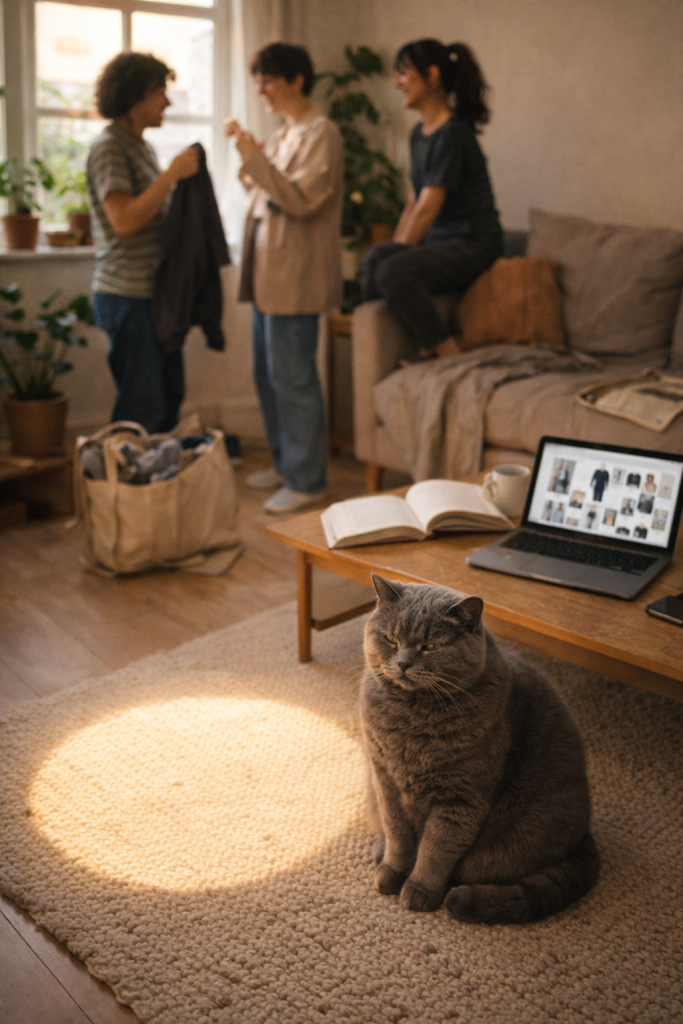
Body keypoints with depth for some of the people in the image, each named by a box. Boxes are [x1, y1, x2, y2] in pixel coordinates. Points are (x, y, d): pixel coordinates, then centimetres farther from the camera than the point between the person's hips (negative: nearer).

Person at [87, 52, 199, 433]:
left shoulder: (143, 147, 18)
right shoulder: (109, 148, -11)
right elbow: (124, 220, -22)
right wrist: (173, 174, -19)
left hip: (156, 293, 9)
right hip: (129, 297, -9)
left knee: (169, 398, 14)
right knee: (142, 406, -7)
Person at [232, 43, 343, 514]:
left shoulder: (321, 133, -10)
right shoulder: (284, 134, 18)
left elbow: (301, 199, -21)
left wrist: (255, 158, -21)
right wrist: (250, 160, 11)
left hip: (295, 276, -10)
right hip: (268, 272, 10)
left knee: (292, 378, -6)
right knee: (268, 374, 15)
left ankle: (306, 480, 3)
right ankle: (285, 462, 28)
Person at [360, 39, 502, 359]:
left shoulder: (452, 133, -15)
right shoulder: (420, 132, 14)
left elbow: (428, 209, -19)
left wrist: (397, 253, -16)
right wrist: (389, 250, 5)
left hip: (473, 243, -8)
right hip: (437, 240, 8)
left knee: (394, 272, -30)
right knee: (375, 258, -17)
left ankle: (448, 354, -18)